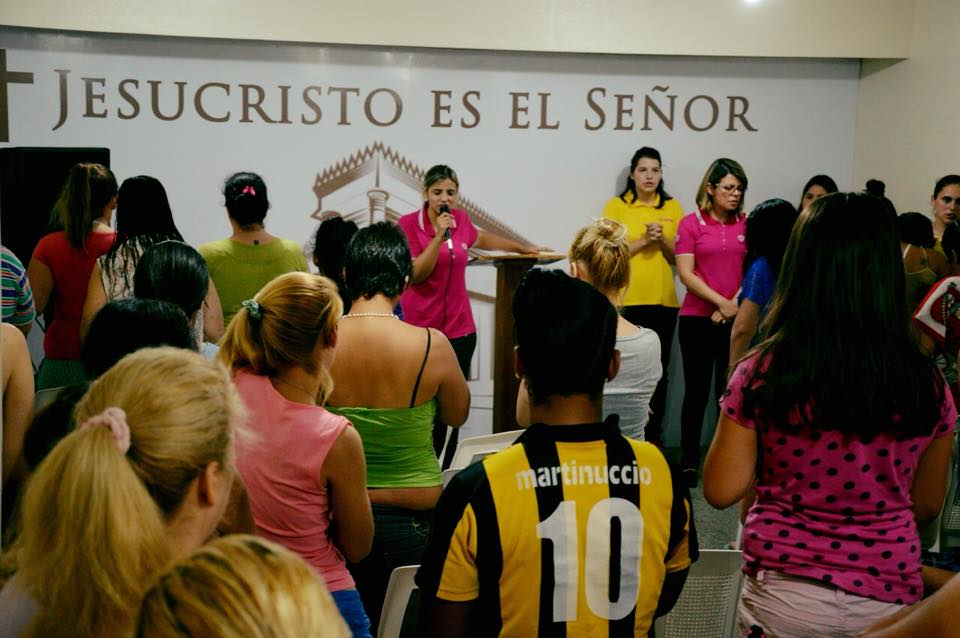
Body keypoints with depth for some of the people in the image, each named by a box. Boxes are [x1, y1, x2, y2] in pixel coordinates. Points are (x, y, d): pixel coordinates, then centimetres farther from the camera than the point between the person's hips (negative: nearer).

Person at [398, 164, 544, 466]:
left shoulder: (461, 218, 6)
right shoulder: (408, 224, -7)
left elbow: (480, 238, 29)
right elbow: (415, 274, -15)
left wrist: (523, 248, 39)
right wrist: (438, 237, -23)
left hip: (459, 328, 4)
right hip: (419, 328, -4)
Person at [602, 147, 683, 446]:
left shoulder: (673, 207, 9)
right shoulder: (616, 206, 2)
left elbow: (679, 258, 9)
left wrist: (662, 240, -10)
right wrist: (643, 241, -14)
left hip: (664, 302, 3)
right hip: (626, 301, -2)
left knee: (658, 371, 6)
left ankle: (654, 435, 15)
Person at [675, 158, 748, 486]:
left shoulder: (747, 225, 6)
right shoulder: (691, 223, -1)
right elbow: (685, 273, -6)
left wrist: (734, 305, -7)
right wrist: (722, 302, -12)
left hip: (735, 320, 2)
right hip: (697, 318, -2)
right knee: (697, 391, 3)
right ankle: (689, 462, 10)